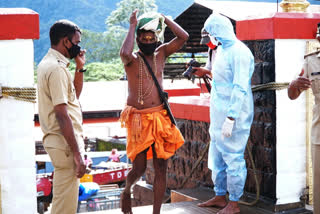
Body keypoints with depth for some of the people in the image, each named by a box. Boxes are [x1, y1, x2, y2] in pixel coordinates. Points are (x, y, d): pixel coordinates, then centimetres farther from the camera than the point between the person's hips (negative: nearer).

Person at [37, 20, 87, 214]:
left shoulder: (49, 63, 14)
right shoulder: (57, 68, -17)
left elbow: (75, 95, 25)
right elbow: (62, 115, -22)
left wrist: (80, 68, 12)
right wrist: (77, 154, -22)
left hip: (59, 140, 11)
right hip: (65, 142, -11)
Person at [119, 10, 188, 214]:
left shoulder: (161, 53, 7)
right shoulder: (132, 59, -4)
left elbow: (183, 37, -3)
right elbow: (125, 53, -30)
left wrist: (164, 19, -3)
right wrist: (133, 26, -19)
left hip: (161, 117, 4)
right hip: (138, 118, -3)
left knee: (161, 168, 3)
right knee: (139, 168, -2)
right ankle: (126, 191, 31)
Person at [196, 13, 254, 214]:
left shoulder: (239, 52, -18)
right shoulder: (221, 49, 12)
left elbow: (240, 89, -22)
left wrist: (230, 119, -24)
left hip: (234, 114, -10)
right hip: (219, 113, 10)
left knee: (233, 158, -1)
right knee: (217, 157, 16)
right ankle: (220, 197, 28)